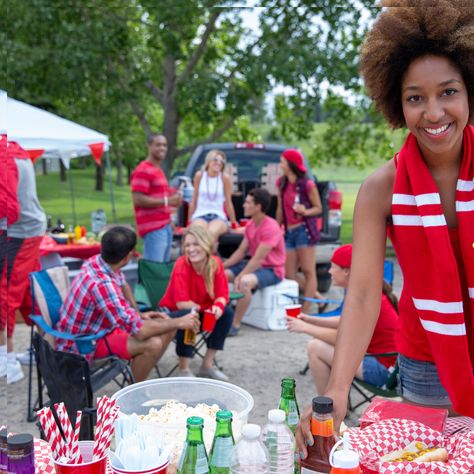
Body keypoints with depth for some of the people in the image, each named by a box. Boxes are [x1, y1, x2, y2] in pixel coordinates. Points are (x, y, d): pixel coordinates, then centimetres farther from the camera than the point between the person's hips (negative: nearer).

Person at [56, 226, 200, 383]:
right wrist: (178, 323, -21)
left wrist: (139, 314, 7)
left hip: (103, 325, 9)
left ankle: (141, 379, 17)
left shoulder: (100, 261, -8)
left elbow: (123, 284, 18)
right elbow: (138, 332, -34)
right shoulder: (101, 284, -35)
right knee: (152, 344, -28)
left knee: (167, 329, 3)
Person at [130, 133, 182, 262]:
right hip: (152, 229, -10)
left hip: (165, 226, 10)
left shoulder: (159, 170, 21)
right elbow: (138, 200, -19)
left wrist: (172, 198, 17)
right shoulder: (143, 171, -10)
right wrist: (166, 201, -17)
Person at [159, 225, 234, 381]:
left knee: (227, 313, -17)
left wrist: (218, 307, -33)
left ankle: (207, 365, -5)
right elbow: (181, 303, -30)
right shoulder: (181, 266, -26)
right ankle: (184, 370, -16)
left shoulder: (215, 263, -13)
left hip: (201, 311, 5)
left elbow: (222, 295, -12)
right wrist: (204, 307, -21)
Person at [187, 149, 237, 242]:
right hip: (200, 215, 1)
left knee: (212, 233, -36)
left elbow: (228, 202, 7)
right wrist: (189, 221, 14)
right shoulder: (200, 175, 4)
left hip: (218, 216, -1)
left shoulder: (225, 178, 1)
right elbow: (194, 200, 12)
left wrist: (234, 223, 10)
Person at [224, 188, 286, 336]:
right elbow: (240, 252, 8)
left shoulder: (271, 228, -21)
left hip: (272, 270, -9)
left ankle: (235, 325, -26)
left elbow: (258, 259, -27)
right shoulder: (250, 225, 7)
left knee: (244, 282, -37)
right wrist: (222, 265, -4)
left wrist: (240, 277, -30)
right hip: (255, 265, 9)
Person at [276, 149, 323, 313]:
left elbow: (319, 208, -1)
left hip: (304, 230, -7)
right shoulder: (281, 183, 9)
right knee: (289, 275, 4)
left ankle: (305, 311, 1)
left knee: (308, 272, -3)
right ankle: (318, 297, 20)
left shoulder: (307, 185, -7)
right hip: (289, 232, 7)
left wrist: (305, 211, -20)